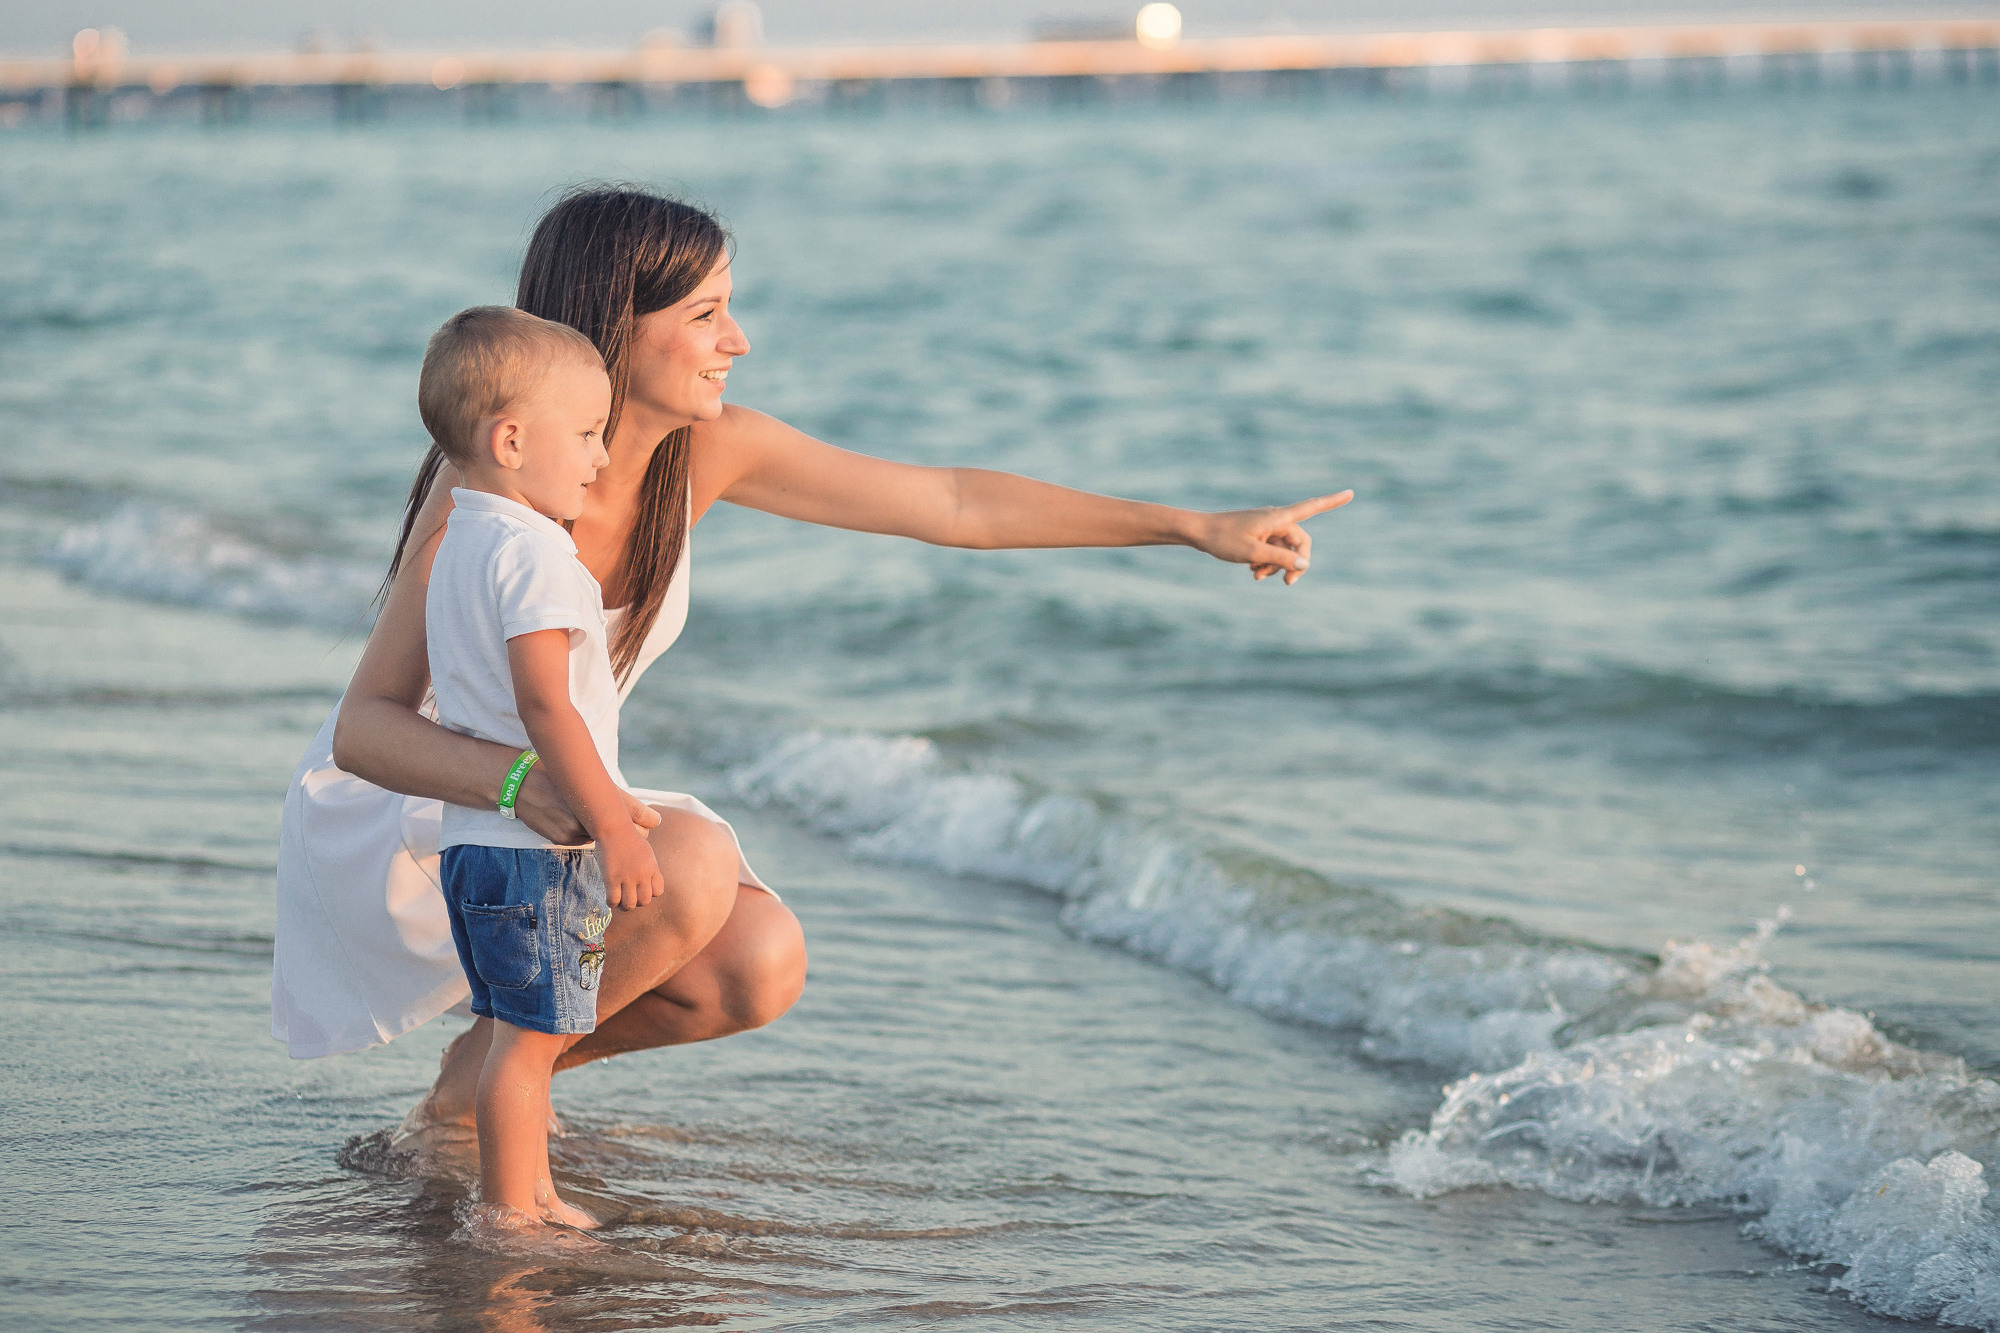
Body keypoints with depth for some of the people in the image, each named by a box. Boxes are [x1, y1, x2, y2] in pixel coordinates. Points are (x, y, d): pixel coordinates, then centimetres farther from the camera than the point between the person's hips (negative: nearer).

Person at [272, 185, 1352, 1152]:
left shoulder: (705, 452, -9)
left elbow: (952, 502, -2)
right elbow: (366, 727, -30)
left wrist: (1197, 527, -2)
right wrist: (519, 782, -50)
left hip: (549, 802, 7)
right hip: (391, 817, -7)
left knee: (760, 967, -15)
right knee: (691, 864, -29)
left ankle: (505, 1062, 9)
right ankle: (471, 1080, -7)